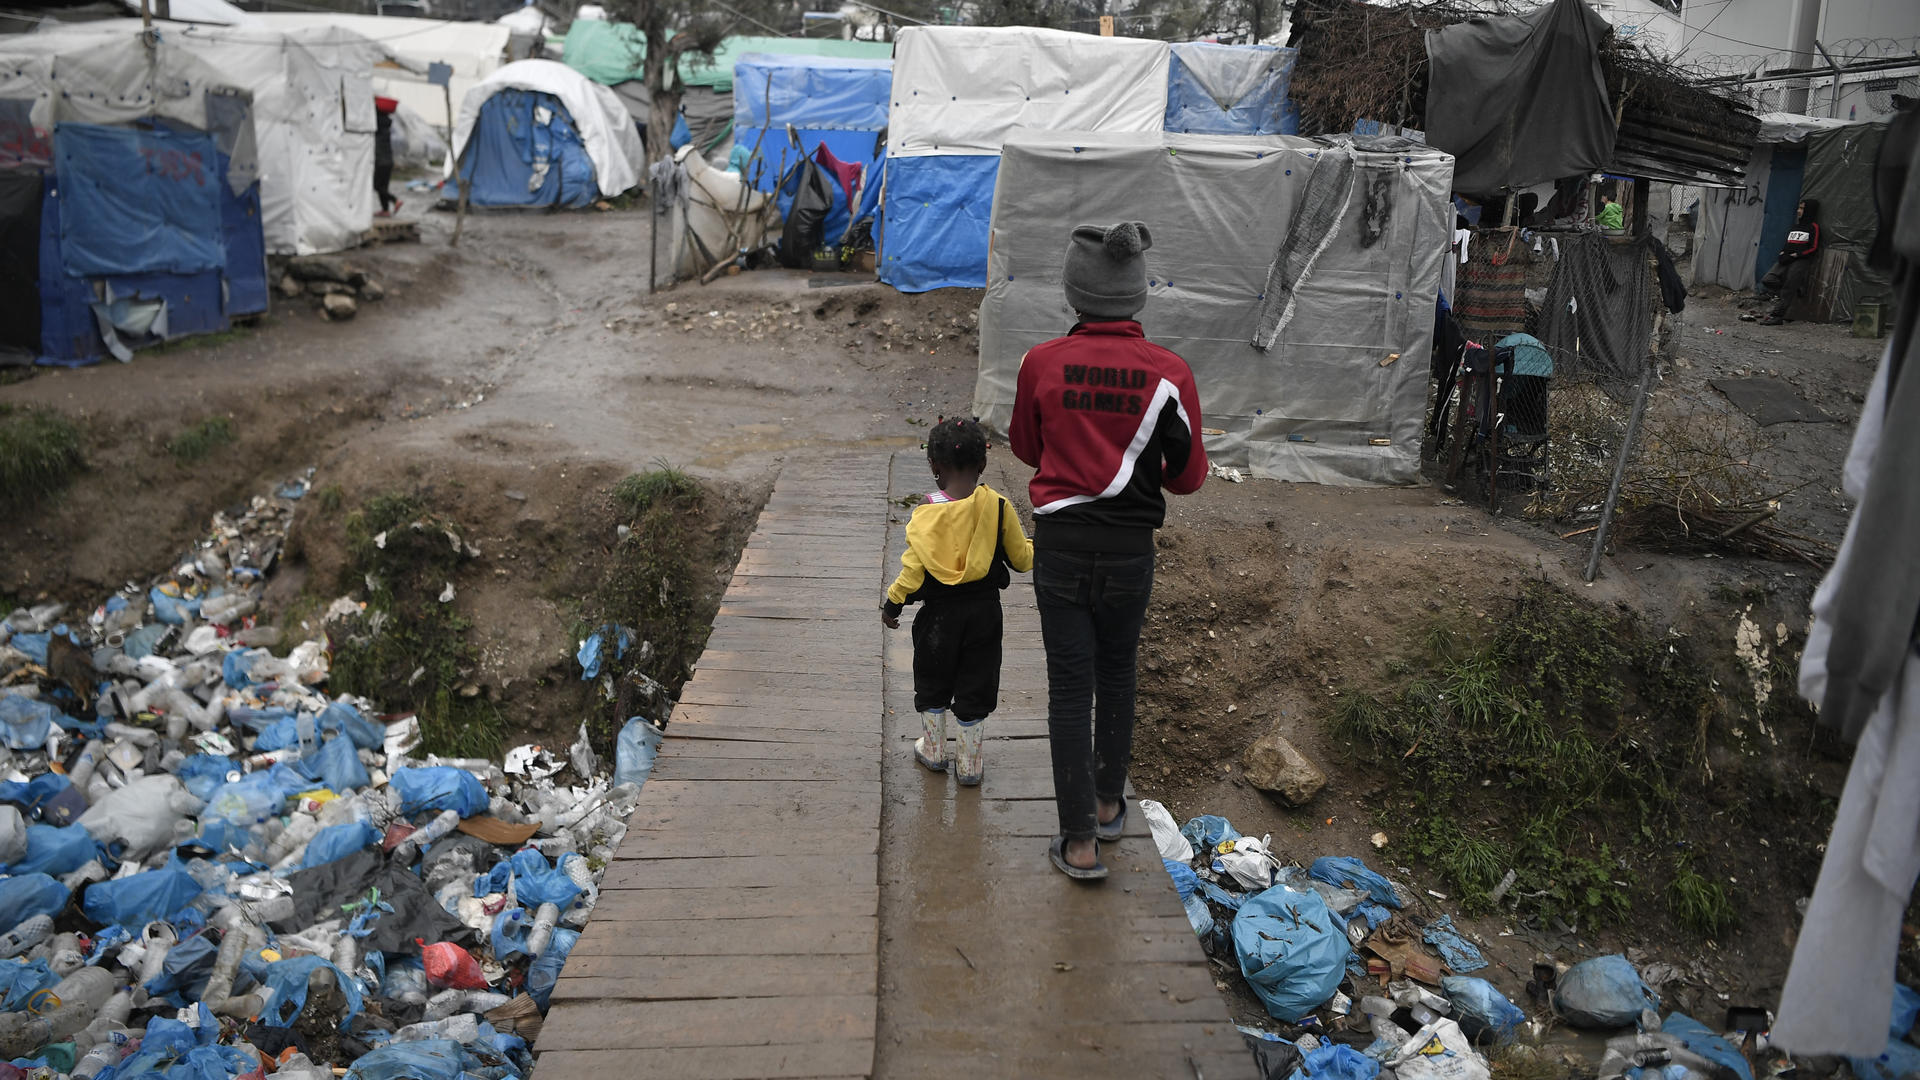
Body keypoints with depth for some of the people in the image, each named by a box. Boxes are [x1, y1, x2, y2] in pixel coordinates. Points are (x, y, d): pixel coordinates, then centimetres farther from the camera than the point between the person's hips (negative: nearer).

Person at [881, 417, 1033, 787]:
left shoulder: (927, 511, -14)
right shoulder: (997, 506, -9)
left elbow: (913, 567, -14)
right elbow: (1021, 557, -1)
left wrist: (893, 603, 0)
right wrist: (1034, 549, 22)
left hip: (939, 612, -1)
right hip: (984, 609, 1)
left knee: (932, 684, 19)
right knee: (975, 688, 12)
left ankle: (933, 750, 33)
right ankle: (970, 764, 19)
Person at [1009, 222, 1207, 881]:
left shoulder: (1042, 363, -11)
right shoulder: (1169, 372, -10)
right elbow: (1189, 477, -3)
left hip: (1061, 546, -1)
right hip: (1130, 549, 1)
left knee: (1070, 687, 7)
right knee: (1116, 675, 22)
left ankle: (1080, 840, 11)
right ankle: (1109, 803, 37)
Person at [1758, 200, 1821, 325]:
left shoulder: (1813, 227, 2)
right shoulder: (1795, 227, 24)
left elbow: (1814, 249, -5)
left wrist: (1795, 255, -12)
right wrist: (1783, 253, 3)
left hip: (1801, 261, -7)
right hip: (1786, 260, 7)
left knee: (1788, 287, -14)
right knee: (1767, 281, -12)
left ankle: (1777, 315, -16)